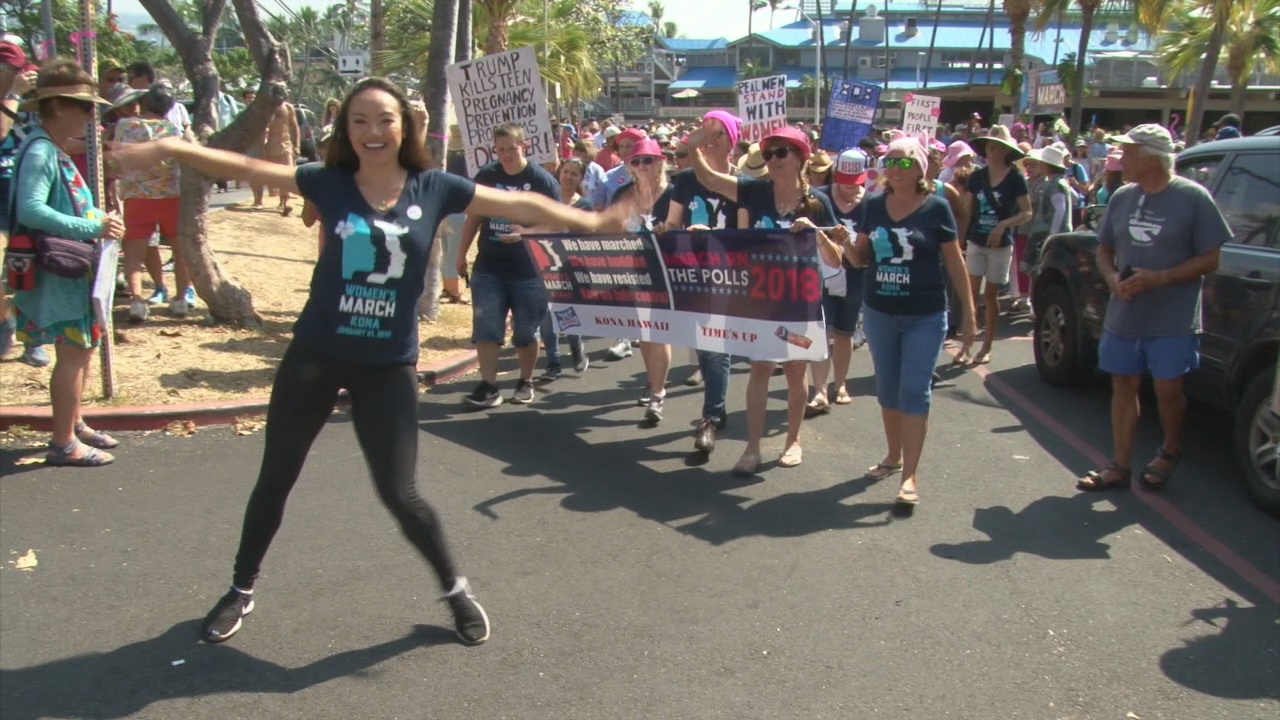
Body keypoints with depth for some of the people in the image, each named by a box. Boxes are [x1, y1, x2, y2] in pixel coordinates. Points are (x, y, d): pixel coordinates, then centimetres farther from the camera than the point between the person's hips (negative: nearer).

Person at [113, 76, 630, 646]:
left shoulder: (433, 189, -5)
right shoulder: (330, 183, -4)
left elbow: (519, 206, -4)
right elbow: (246, 169, -9)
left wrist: (596, 222, -5)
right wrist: (170, 149, -21)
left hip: (388, 364, -1)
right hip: (315, 355, 2)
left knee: (399, 493, -2)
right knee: (275, 478, 14)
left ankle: (456, 588, 23)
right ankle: (242, 590, 36)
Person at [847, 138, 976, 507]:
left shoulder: (936, 207, -6)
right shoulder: (874, 206, 3)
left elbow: (955, 263, -2)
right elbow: (861, 257, 10)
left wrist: (969, 313, -4)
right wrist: (846, 245, -14)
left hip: (925, 317, -4)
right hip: (878, 313, 4)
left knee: (915, 391, -4)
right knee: (887, 390, 14)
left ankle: (910, 476, -1)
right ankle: (893, 456, 32)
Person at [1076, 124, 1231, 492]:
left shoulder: (1193, 198, -8)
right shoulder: (1122, 197, 7)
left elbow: (1210, 259, -8)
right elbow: (1104, 249, 14)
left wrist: (1157, 278, -19)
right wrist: (1112, 278, -7)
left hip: (1173, 320, -4)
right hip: (1124, 314, 5)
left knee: (1168, 388, 2)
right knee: (1124, 385, 7)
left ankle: (1170, 452, 29)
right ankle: (1120, 466, 16)